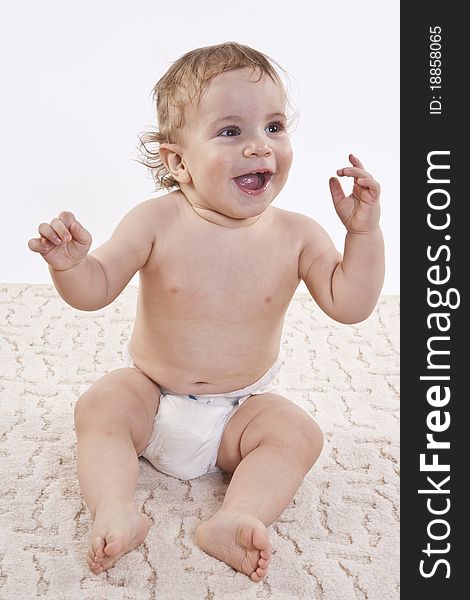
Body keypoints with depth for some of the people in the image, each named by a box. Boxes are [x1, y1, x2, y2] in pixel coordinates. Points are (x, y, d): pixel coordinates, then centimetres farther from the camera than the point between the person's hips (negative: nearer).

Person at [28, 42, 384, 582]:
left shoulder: (297, 235, -11)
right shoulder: (156, 222, -15)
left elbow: (348, 304, -12)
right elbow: (94, 289, -14)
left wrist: (363, 232, -22)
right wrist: (70, 263, -37)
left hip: (242, 409, 1)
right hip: (149, 395, 0)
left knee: (299, 433, -21)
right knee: (98, 408, -21)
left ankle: (236, 518, -30)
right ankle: (116, 510, -27)